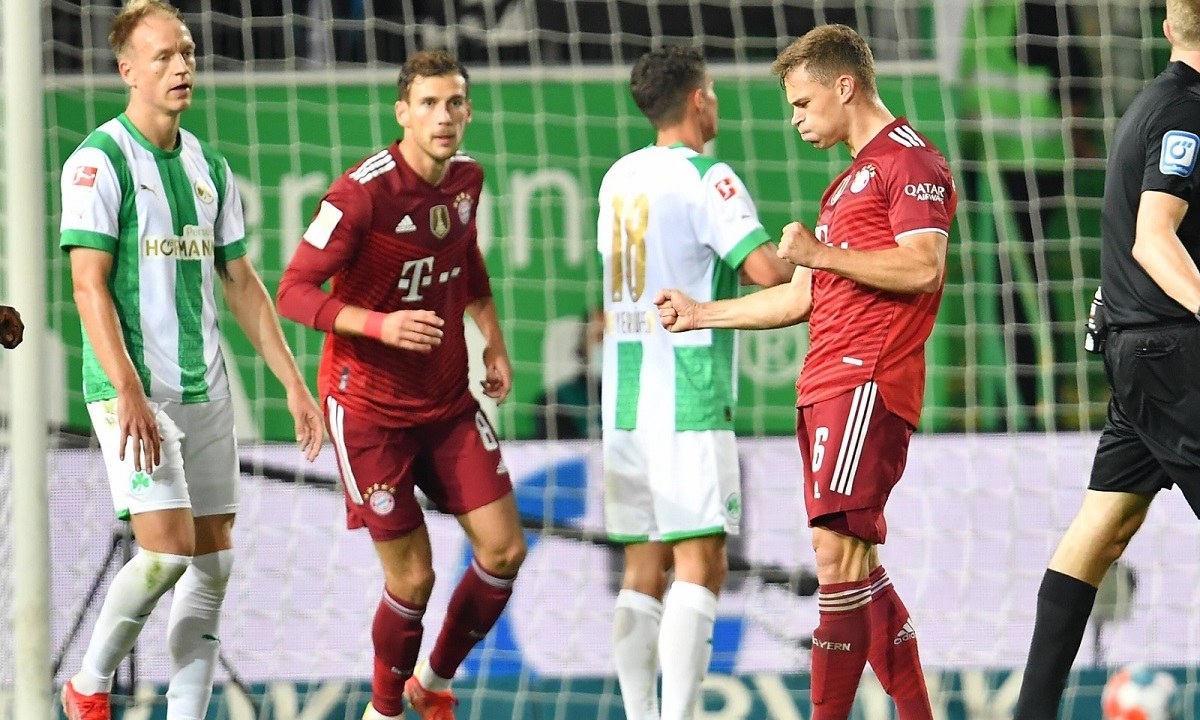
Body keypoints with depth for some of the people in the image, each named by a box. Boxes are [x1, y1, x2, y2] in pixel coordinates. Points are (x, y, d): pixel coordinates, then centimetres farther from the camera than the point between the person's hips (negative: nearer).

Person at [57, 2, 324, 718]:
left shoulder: (209, 166, 13)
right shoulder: (100, 161, -8)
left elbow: (241, 282, 18)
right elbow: (90, 285, -14)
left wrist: (293, 383, 13)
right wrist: (128, 391, -24)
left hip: (206, 389, 7)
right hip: (134, 390, -7)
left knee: (214, 560, 3)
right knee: (168, 549, -15)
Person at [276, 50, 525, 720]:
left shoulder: (466, 176, 0)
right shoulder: (363, 193, -21)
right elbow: (294, 292, -19)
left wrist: (494, 339, 13)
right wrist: (380, 325, -32)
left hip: (449, 400, 6)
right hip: (370, 407, -6)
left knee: (504, 550, 1)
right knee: (412, 577, -4)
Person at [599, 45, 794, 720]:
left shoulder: (619, 176, 13)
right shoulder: (706, 178, -10)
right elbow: (766, 270, -19)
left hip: (625, 398, 7)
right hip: (688, 401, -7)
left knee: (644, 569, 9)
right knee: (700, 564, -7)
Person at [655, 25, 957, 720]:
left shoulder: (911, 159, -3)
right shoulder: (849, 181, 28)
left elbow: (923, 268, -17)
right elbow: (801, 298, 32)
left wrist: (821, 253, -12)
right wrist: (701, 314, 28)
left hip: (867, 382, -10)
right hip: (826, 386, 10)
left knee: (838, 549, -17)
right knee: (856, 566, 6)